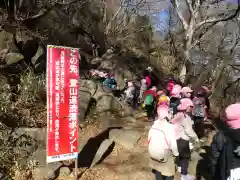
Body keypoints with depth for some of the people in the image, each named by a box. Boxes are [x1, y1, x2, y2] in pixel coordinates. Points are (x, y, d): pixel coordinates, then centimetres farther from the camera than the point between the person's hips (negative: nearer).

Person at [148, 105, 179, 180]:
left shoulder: (154, 125, -10)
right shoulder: (169, 127, -24)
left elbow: (149, 140, -3)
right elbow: (173, 143, -18)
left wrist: (154, 151, 13)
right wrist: (176, 153, 0)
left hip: (154, 155, 5)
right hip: (166, 156, -4)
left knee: (158, 172, 22)